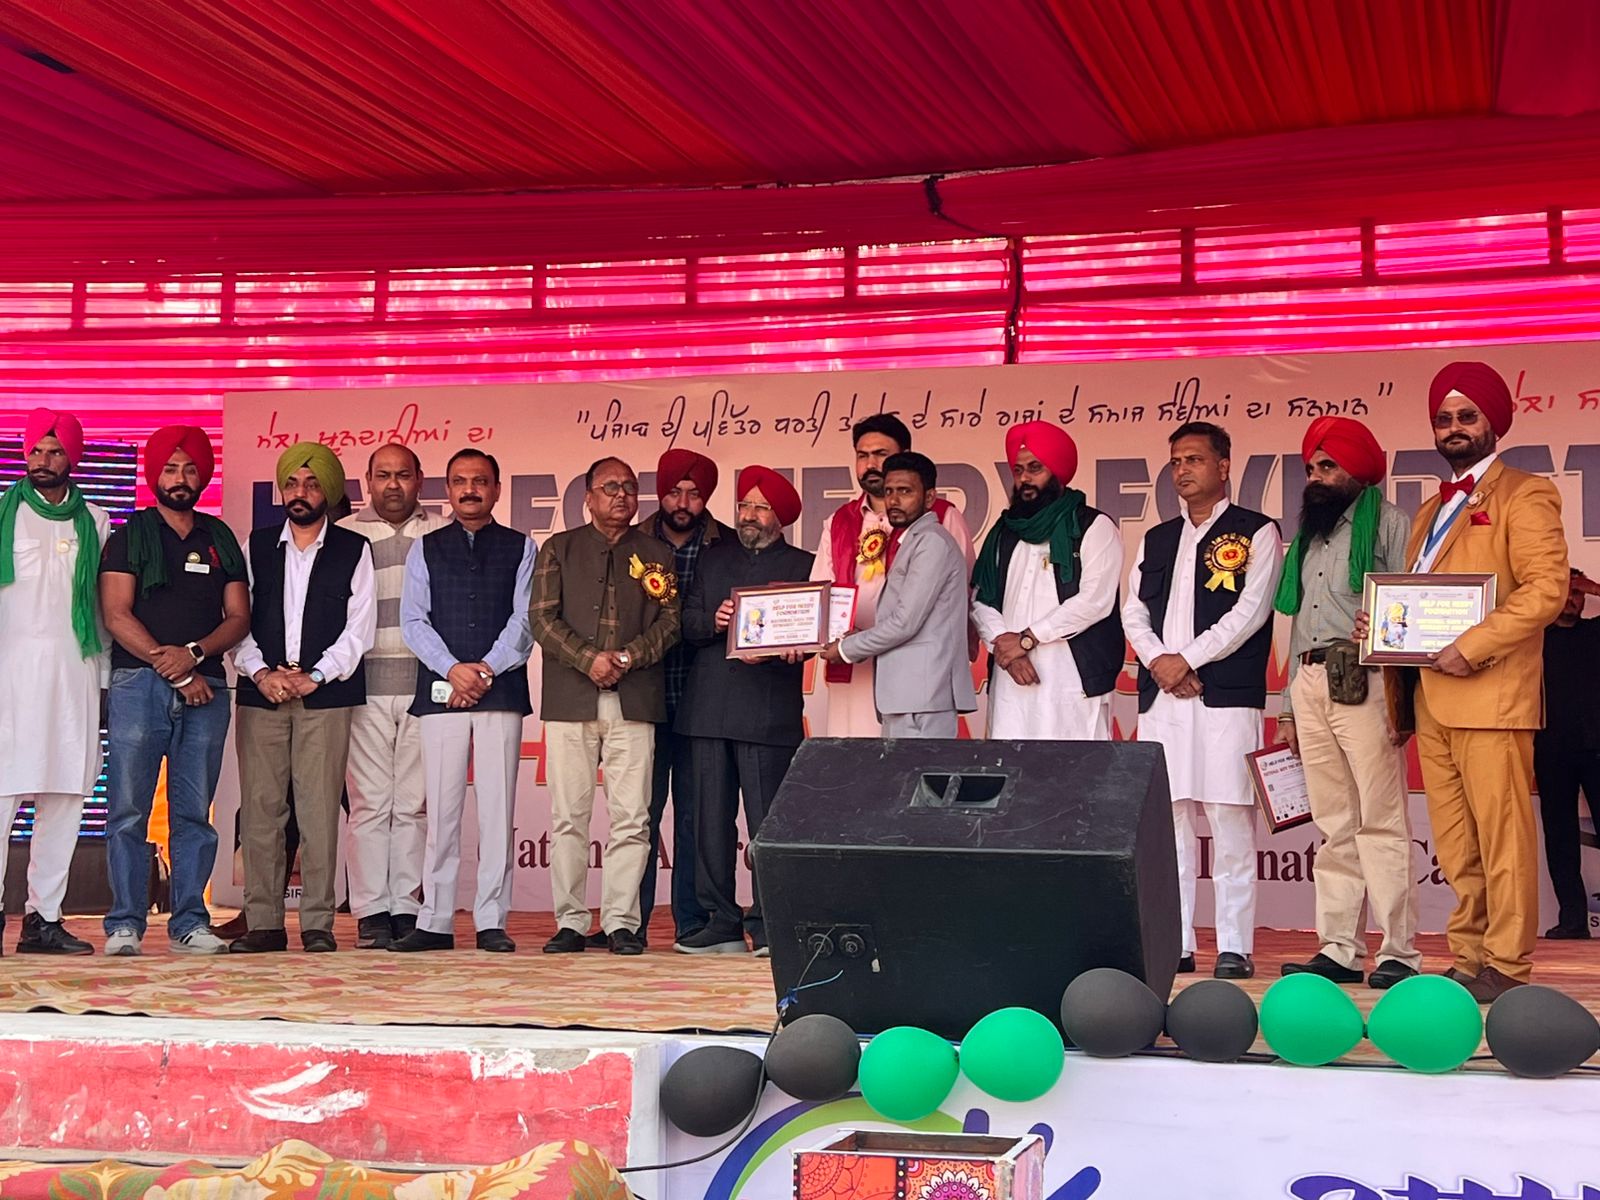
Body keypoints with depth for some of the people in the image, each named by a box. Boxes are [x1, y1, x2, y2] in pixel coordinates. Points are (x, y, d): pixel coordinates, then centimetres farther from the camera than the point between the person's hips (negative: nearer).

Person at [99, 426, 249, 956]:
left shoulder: (221, 540, 17)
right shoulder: (130, 536, 7)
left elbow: (239, 617, 11)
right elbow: (117, 616, -2)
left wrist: (194, 652, -8)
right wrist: (174, 670, -8)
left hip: (205, 685, 3)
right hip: (139, 684, -2)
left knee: (194, 812, 2)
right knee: (128, 811, -5)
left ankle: (190, 922, 5)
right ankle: (125, 924, -1)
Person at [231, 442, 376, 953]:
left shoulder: (353, 549, 8)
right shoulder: (255, 546, 13)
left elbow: (360, 627, 2)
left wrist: (315, 676, -8)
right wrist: (260, 672, -7)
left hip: (327, 695, -2)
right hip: (261, 693, 2)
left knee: (319, 810, -5)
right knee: (260, 808, -1)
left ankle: (318, 924, -1)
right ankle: (263, 922, 4)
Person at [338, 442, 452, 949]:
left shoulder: (443, 532, 12)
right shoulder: (345, 534, 10)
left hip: (426, 682, 1)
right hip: (365, 681, -1)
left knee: (413, 802, 2)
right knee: (369, 801, -2)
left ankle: (406, 908, 7)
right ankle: (371, 913, 2)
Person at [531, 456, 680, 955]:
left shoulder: (656, 554, 15)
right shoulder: (559, 549, 12)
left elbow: (670, 621, 7)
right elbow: (543, 619, 3)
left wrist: (627, 658, -8)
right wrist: (589, 660, -10)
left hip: (635, 701, 0)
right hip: (570, 701, 0)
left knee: (631, 817, -4)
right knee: (568, 816, -1)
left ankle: (621, 922, 1)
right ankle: (570, 922, 5)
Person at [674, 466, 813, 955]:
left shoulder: (801, 566, 8)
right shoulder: (714, 559, 20)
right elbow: (686, 623, 13)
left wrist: (771, 652, -17)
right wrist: (713, 623, -7)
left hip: (769, 712, -4)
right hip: (709, 708, 4)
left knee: (767, 821, -6)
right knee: (711, 819, 4)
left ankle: (769, 926, 0)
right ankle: (720, 923, 10)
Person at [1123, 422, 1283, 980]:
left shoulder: (1256, 532, 4)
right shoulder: (1155, 540, 20)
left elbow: (1250, 611, -5)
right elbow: (1133, 611, 13)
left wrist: (1188, 658, -10)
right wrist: (1158, 660, -5)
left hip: (1226, 697, -5)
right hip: (1160, 697, 5)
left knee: (1230, 821, -6)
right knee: (1166, 822, 4)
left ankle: (1234, 948, -2)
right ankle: (1174, 944, 8)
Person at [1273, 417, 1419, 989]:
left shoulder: (1387, 524, 2)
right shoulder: (1310, 535, 23)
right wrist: (1289, 706, 20)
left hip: (1362, 683, -7)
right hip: (1310, 684, 7)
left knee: (1380, 822, -8)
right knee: (1334, 826, 6)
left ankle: (1398, 952, -7)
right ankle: (1339, 949, 8)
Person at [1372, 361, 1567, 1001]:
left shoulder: (1524, 495, -1)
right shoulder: (1432, 508, 23)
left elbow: (1547, 588, -12)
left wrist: (1472, 647, -18)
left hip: (1489, 692, -7)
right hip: (1429, 695, 7)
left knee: (1501, 835, -5)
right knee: (1454, 845, 8)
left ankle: (1505, 966, -1)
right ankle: (1467, 958, 13)